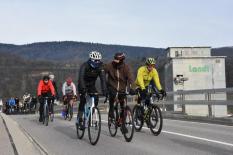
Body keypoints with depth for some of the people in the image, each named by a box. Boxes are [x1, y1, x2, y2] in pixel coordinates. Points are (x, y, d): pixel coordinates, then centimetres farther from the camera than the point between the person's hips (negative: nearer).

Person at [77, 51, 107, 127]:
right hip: (83, 85, -3)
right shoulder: (84, 66, -26)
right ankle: (79, 119, -13)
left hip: (91, 85, 4)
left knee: (96, 98, -17)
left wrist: (104, 90, -37)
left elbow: (103, 79, -24)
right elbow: (81, 77, -38)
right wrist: (83, 88, -52)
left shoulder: (100, 67, -16)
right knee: (83, 100, -21)